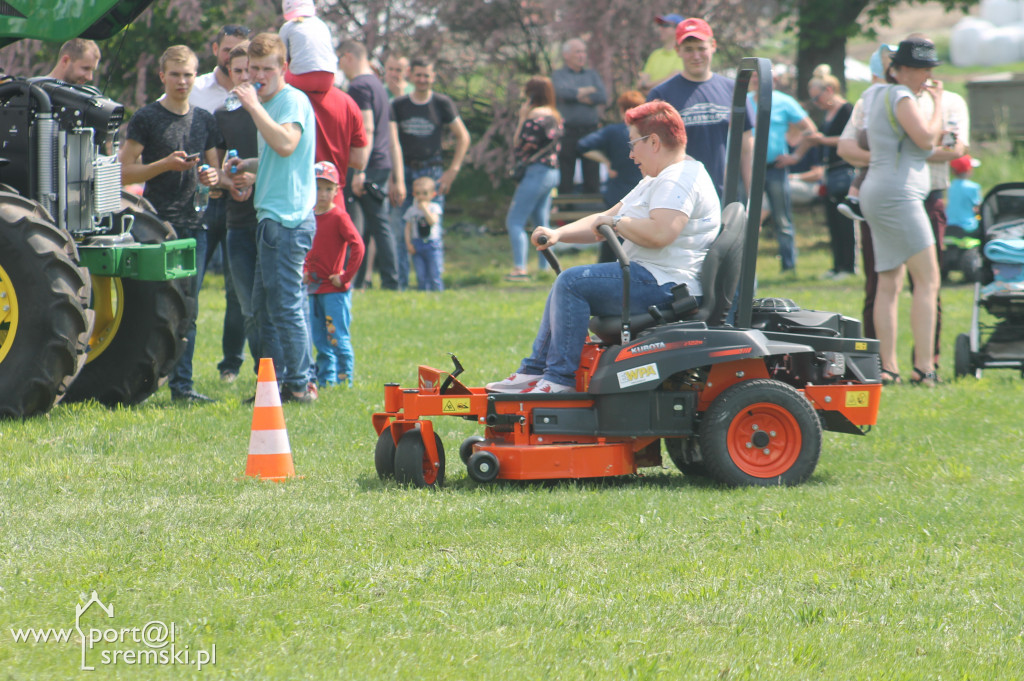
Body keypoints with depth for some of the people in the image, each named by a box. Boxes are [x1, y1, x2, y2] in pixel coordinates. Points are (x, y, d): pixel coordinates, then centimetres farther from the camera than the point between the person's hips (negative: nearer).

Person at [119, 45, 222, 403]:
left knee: (188, 310, 4)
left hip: (194, 223, 5)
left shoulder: (204, 120, 15)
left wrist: (212, 178, 0)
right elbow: (124, 172, -4)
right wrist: (165, 164, -16)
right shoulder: (146, 118, -1)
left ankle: (182, 384, 7)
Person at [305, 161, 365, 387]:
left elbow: (357, 246, -17)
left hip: (335, 290, -7)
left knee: (338, 338, -7)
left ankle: (344, 379, -3)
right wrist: (304, 272, 12)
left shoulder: (339, 217, -10)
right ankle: (325, 379, 17)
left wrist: (346, 277, -16)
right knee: (320, 340, 11)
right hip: (314, 289, 7)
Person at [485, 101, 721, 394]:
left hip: (662, 284, -12)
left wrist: (615, 222, -16)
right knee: (567, 285, 18)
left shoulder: (678, 180, -15)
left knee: (572, 283, -19)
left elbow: (660, 233, -33)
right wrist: (558, 234, 8)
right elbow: (606, 220, 22)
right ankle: (533, 372, 14)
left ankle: (560, 378, -18)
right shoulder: (657, 181, 22)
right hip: (650, 278, 12)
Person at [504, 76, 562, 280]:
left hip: (535, 172, -9)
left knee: (514, 221, -8)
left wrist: (522, 118, -8)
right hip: (552, 172, 9)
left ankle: (519, 268, -17)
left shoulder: (536, 116, -16)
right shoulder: (554, 116, 12)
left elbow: (520, 144, -15)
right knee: (541, 224, 15)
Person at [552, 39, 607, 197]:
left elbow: (603, 97, 1)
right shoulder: (558, 75, 8)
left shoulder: (592, 75, 18)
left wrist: (576, 95, -4)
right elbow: (563, 91, -15)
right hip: (568, 134, -3)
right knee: (565, 182, -3)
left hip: (590, 129, 3)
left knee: (592, 181, 0)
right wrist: (587, 92, -1)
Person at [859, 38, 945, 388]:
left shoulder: (882, 97, 22)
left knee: (889, 283, 6)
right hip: (898, 196, -11)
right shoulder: (901, 96, -9)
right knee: (928, 280, -12)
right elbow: (926, 139, -18)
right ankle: (924, 365, -18)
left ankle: (888, 365, 2)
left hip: (878, 197, 11)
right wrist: (938, 102, -7)